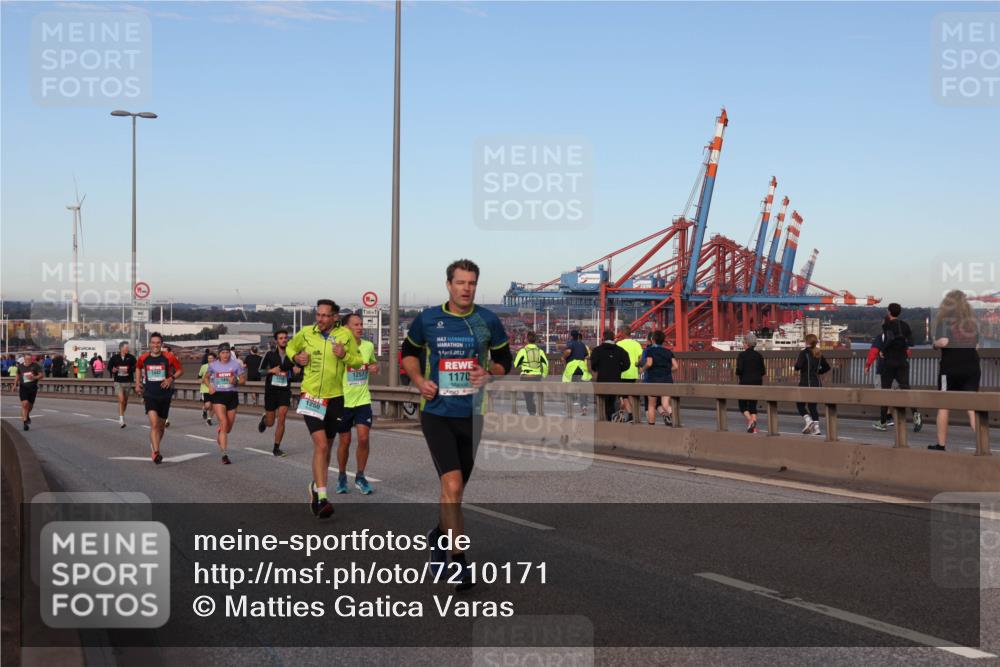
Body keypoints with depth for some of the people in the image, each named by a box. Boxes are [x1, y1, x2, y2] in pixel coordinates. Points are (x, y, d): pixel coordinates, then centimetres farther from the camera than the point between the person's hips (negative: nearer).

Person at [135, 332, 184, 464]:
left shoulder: (169, 357, -5)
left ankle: (154, 446, 39)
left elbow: (180, 370, 4)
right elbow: (138, 368, 23)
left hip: (165, 395, 1)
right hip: (150, 395, -1)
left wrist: (171, 378, -12)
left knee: (161, 426, 13)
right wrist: (138, 383, 15)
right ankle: (156, 453, -24)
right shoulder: (143, 358, 1)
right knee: (154, 423, -19)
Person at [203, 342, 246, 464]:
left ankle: (219, 431, 49)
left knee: (229, 425, 10)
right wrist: (209, 386, -3)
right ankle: (224, 454, -15)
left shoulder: (236, 364, 1)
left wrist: (235, 382, -17)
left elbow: (243, 380, 4)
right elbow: (206, 378, 18)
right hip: (218, 395, -2)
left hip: (232, 395, 2)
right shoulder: (213, 365, 3)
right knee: (224, 423, -15)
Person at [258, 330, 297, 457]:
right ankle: (264, 419, 45)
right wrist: (271, 370, -16)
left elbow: (294, 372, 15)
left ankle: (276, 448, -2)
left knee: (281, 419, -12)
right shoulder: (270, 354, -2)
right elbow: (260, 370, 2)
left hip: (285, 390, 1)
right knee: (270, 422, 7)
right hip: (271, 389, -1)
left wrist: (296, 370, -7)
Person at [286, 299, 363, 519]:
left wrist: (344, 355, -16)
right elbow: (290, 347, 18)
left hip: (334, 398, 2)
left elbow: (358, 361, 3)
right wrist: (296, 357, -3)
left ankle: (316, 486, 40)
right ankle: (321, 499, -19)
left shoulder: (345, 335, -3)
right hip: (311, 396, -2)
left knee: (326, 447, 17)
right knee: (321, 445, -17)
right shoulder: (306, 333, -1)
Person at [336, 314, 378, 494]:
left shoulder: (368, 346, 3)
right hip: (343, 401, -2)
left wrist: (375, 367, -1)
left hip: (363, 400, 3)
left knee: (363, 438, -9)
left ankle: (360, 477, 8)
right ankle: (341, 477, 27)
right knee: (345, 441, 7)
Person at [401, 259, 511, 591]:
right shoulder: (427, 319, -2)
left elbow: (504, 360, 10)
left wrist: (489, 373, -12)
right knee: (452, 485, -17)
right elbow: (409, 351, 14)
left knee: (454, 488, 16)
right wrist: (419, 380, -4)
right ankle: (459, 561, -9)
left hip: (473, 414, 3)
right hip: (437, 413, -2)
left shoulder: (488, 321, 0)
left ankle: (439, 535, 45)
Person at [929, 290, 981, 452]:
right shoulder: (972, 321, 9)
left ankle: (941, 444, 11)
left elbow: (943, 341, -20)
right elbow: (976, 343, 10)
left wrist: (935, 344, 1)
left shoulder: (945, 320, -6)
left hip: (951, 367, -4)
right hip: (972, 366, 4)